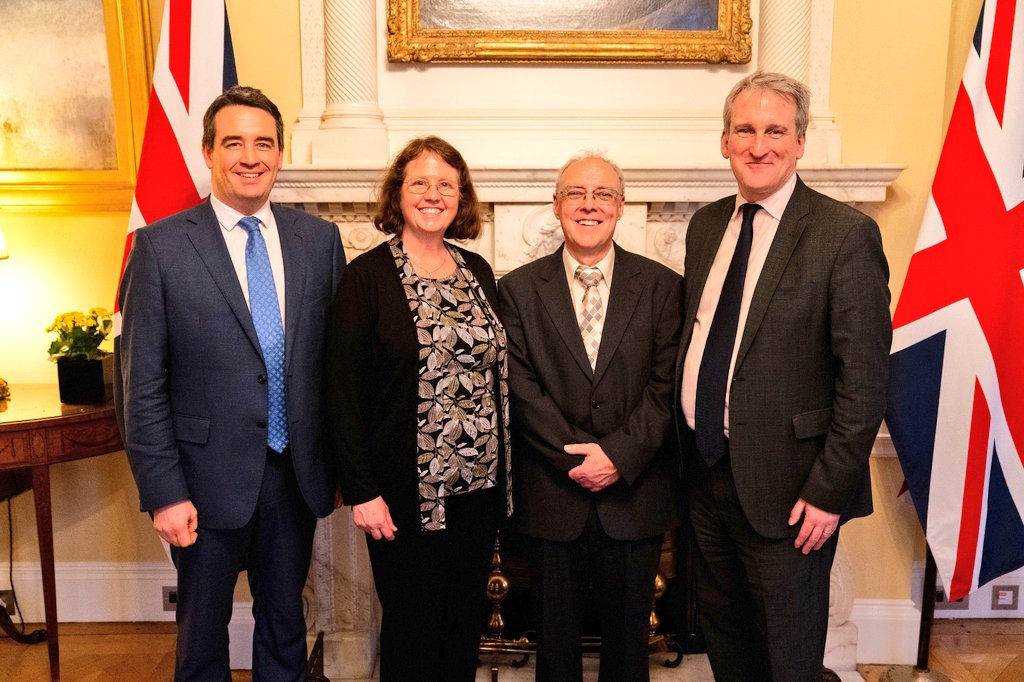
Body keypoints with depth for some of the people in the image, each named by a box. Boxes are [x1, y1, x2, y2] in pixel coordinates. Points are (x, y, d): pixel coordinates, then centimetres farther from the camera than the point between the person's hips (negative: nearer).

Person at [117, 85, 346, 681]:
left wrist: (339, 460, 4)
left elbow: (336, 356, 5)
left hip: (297, 475, 3)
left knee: (285, 627, 20)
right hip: (209, 480, -2)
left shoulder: (320, 239, 1)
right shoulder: (162, 245, -7)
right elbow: (142, 383, -7)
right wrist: (163, 492, -10)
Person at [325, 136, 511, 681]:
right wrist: (360, 491, -13)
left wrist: (501, 472, 6)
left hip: (476, 484, 5)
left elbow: (495, 374, 10)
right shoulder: (367, 276, -8)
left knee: (467, 622, 16)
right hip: (406, 491, -4)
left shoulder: (478, 273, 7)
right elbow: (341, 390, -10)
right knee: (412, 628, 10)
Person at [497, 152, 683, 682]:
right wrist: (574, 456, -14)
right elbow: (519, 387, -5)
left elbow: (667, 384, -4)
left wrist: (620, 455, -15)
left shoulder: (662, 286, 2)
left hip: (634, 495, 0)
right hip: (550, 496, 0)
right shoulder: (518, 289, 2)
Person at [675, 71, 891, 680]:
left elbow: (865, 377, -15)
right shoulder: (707, 225, 7)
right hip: (706, 472, 6)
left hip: (785, 490, -6)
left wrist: (830, 491, -16)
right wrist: (690, 452, 9)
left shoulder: (845, 234, -13)